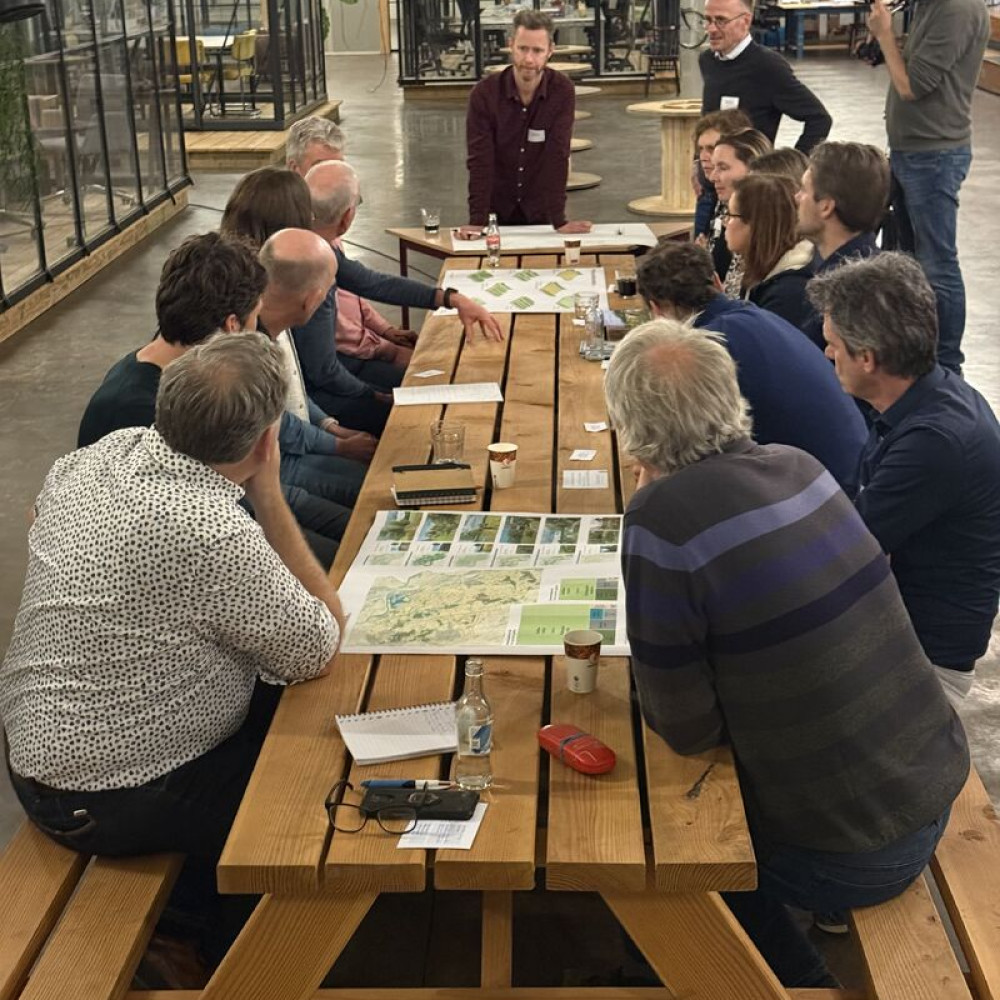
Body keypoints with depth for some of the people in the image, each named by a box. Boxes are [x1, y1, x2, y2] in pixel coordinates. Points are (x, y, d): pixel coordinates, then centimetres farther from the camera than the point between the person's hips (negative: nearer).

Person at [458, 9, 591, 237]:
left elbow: (557, 157, -18)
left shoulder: (562, 91, -13)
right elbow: (480, 161, -19)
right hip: (496, 211, 0)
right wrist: (477, 221, -28)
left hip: (541, 213, 0)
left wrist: (559, 221, -25)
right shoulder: (484, 93, -14)